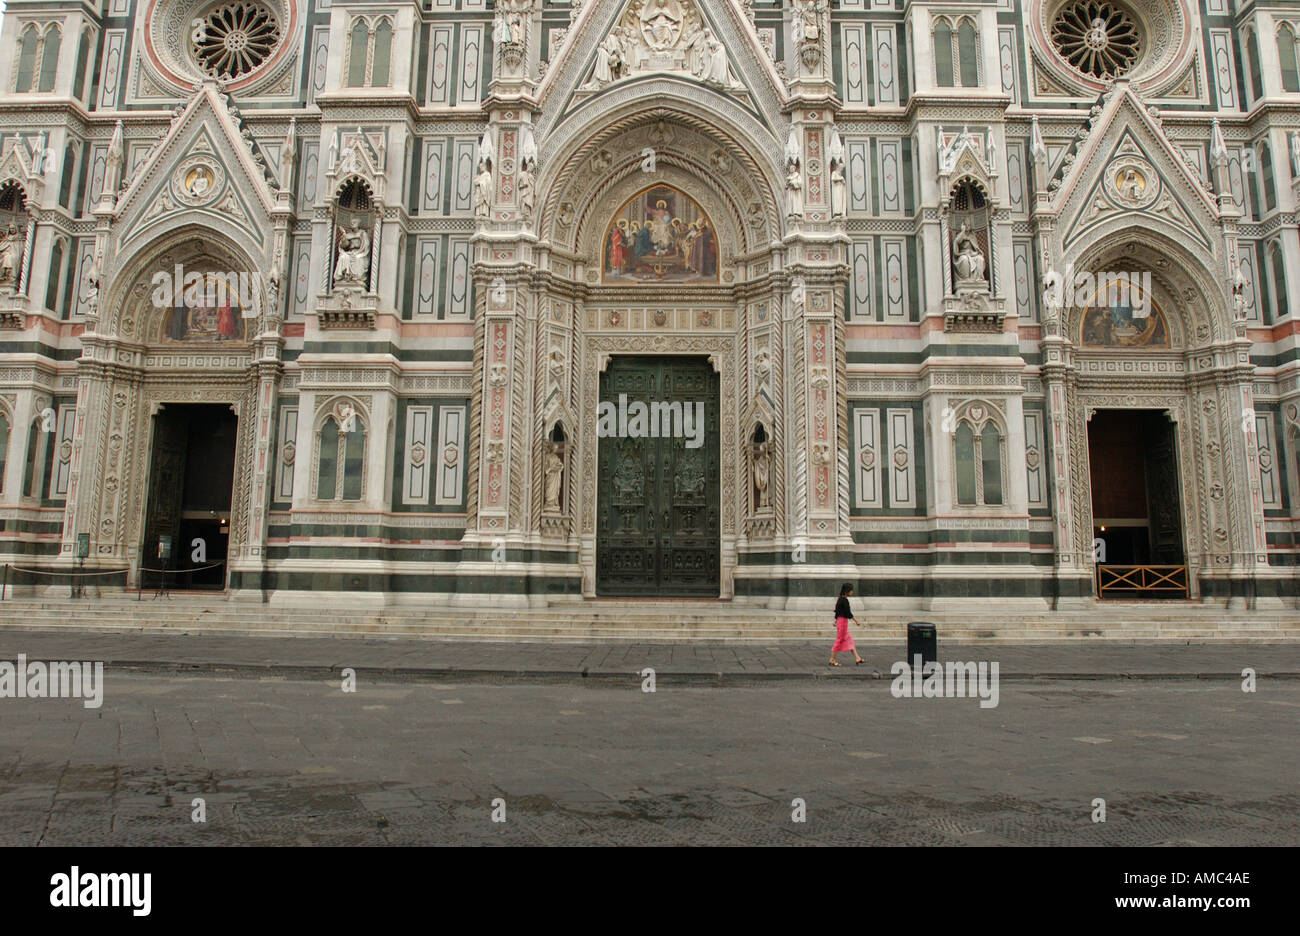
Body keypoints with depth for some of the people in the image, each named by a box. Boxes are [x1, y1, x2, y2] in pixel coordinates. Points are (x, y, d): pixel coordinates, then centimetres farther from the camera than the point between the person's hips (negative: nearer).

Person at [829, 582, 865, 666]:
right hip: (843, 621, -10)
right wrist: (855, 620, -10)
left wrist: (836, 620, 24)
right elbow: (848, 612, -19)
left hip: (840, 620, 10)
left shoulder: (840, 599, 10)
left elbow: (837, 611, 17)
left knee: (850, 639, 12)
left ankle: (857, 658, 17)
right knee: (840, 640, -2)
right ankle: (832, 659, 5)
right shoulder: (844, 600, -19)